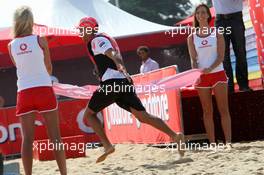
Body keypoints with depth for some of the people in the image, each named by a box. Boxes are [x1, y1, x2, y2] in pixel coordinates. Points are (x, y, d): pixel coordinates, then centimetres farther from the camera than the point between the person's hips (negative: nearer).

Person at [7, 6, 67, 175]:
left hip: (24, 92, 2)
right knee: (55, 136, 2)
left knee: (27, 138, 0)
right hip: (44, 89, -2)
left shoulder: (11, 46, 4)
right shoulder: (40, 40, -3)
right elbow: (49, 69, 9)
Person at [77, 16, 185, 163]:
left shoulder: (96, 40, -2)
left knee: (89, 114, 6)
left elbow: (112, 54, -21)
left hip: (111, 83, -9)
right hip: (124, 82, 9)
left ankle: (107, 146, -6)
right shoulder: (106, 38, 27)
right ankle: (174, 136, -14)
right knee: (142, 116, 1)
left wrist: (120, 67, -38)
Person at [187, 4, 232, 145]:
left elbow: (221, 56, -5)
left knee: (223, 109, -5)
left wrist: (211, 68, -22)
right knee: (207, 112, 3)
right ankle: (212, 143, 3)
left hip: (218, 74, -2)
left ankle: (228, 141, -8)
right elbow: (193, 59, 3)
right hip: (201, 77, 2)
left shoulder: (217, 33, 2)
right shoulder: (192, 38, 7)